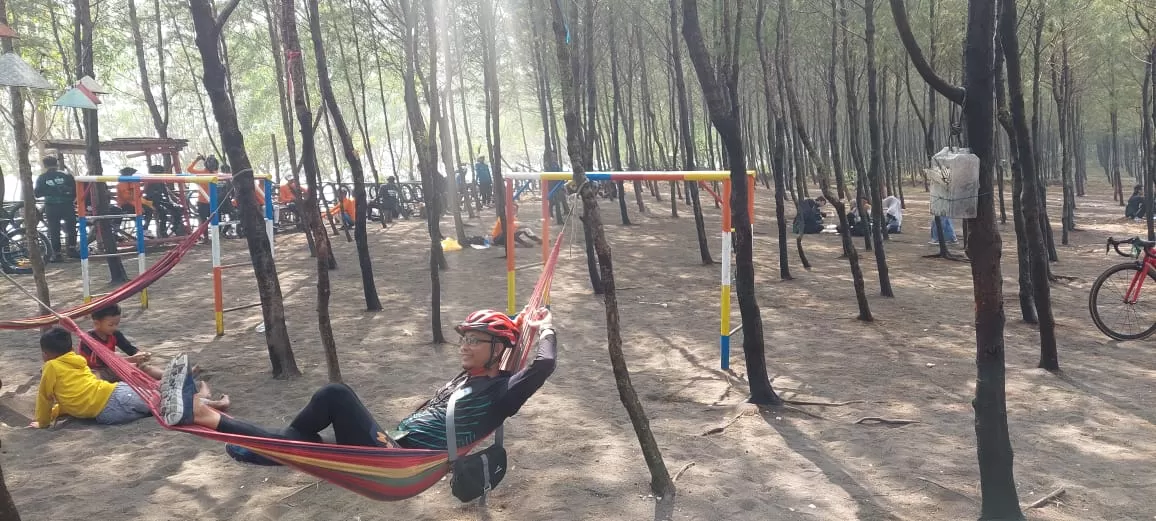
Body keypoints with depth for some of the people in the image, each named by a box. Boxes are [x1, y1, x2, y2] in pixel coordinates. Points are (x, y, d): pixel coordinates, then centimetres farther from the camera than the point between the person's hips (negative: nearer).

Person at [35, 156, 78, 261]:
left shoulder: (41, 178, 1)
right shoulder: (66, 175, 0)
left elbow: (37, 193, -1)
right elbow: (75, 189, 0)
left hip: (51, 207, 0)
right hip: (67, 205, 0)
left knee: (53, 230, 6)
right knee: (71, 227, 14)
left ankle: (57, 253, 5)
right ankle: (72, 249, 11)